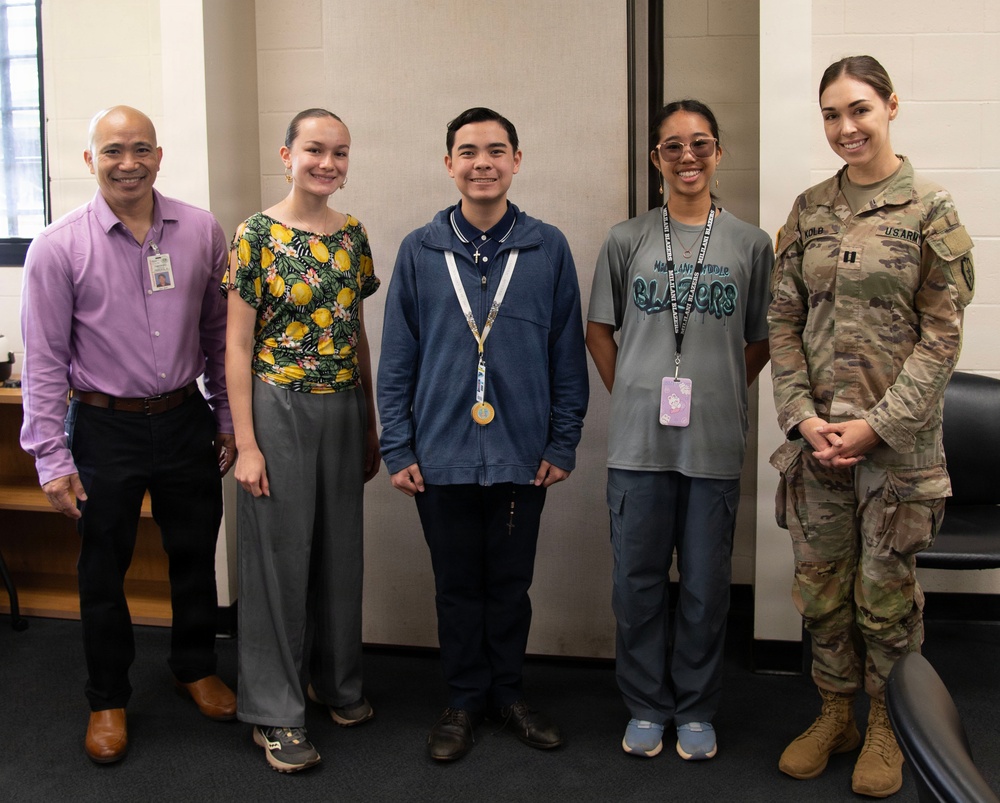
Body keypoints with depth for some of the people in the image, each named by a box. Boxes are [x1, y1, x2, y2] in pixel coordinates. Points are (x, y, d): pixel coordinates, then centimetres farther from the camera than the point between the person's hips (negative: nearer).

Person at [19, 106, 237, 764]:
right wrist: (52, 458, -9)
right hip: (105, 431, -2)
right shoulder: (58, 248, -8)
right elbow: (45, 361, -7)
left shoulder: (202, 233, -1)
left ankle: (196, 667, 40)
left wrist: (228, 419, 8)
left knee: (195, 556, 16)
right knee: (104, 571, 11)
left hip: (186, 420, 3)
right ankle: (108, 699, 30)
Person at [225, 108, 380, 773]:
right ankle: (277, 712, 18)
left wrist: (372, 426, 11)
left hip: (345, 410, 5)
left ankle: (338, 682, 34)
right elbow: (238, 347, -9)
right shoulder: (258, 235, -9)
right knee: (279, 552, 4)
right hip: (280, 410, -5)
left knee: (341, 548, 14)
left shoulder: (353, 235, 7)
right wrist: (247, 444, -13)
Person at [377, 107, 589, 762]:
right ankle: (465, 700, 29)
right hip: (443, 454, 0)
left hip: (522, 454, 0)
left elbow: (568, 354, 2)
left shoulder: (549, 248, 0)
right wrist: (398, 450, -1)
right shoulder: (420, 251, 1)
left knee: (510, 584, 12)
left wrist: (563, 443, 0)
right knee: (458, 585, 12)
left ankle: (507, 693, 31)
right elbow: (397, 359, 3)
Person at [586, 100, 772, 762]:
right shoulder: (627, 240, 5)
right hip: (639, 440, 0)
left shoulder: (750, 243, 5)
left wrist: (724, 394, 4)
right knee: (638, 579, 7)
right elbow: (600, 330, 11)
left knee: (706, 583, 7)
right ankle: (647, 706, 25)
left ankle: (696, 710, 25)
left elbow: (762, 340, 12)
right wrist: (631, 397, 5)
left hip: (715, 442, 0)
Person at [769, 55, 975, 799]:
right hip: (817, 433, 4)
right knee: (819, 581, 11)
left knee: (886, 586, 7)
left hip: (897, 436, -3)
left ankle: (886, 723, 27)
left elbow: (941, 334, -8)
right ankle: (836, 713, 30)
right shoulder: (809, 211, 6)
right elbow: (784, 320, 5)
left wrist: (877, 425, -15)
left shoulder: (930, 210, -5)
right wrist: (802, 415, -7)